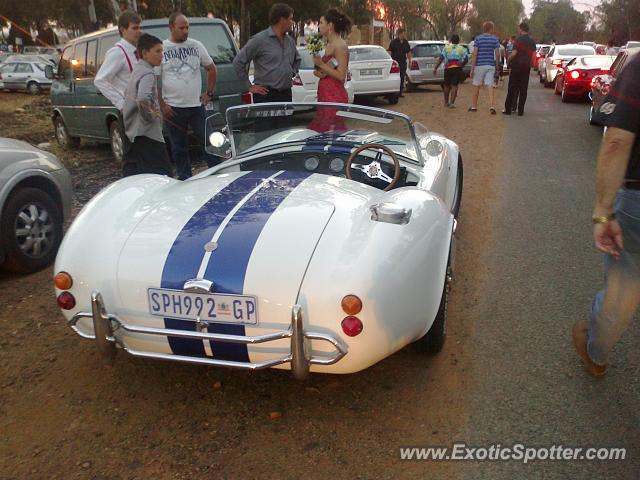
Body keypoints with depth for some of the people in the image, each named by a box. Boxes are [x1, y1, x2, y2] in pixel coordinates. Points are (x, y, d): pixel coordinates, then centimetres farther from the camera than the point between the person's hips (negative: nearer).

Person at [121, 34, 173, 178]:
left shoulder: (137, 70, 15)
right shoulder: (148, 73, -15)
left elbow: (128, 95, 29)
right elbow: (143, 99, -34)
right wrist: (150, 115, -17)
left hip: (134, 132, 11)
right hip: (148, 134, -11)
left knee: (131, 173, 14)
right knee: (164, 175, -8)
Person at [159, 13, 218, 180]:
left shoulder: (196, 45, 6)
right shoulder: (161, 48, -2)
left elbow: (211, 68, 16)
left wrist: (210, 93, 7)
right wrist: (162, 104, -7)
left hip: (197, 104, 2)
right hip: (173, 108, -1)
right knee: (179, 147, 7)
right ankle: (185, 179, 17)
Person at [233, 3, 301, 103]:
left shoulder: (290, 41, 14)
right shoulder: (259, 40, -7)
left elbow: (297, 60, 34)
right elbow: (238, 62, -8)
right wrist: (249, 86, -6)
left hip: (286, 94, 7)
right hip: (265, 96, -7)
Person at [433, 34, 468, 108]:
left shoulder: (446, 48, 5)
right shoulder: (462, 49, 8)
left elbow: (440, 58, -5)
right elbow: (466, 59, -2)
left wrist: (435, 68, -6)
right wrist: (461, 65, 14)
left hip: (448, 69, 1)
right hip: (457, 69, -1)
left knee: (447, 86, 15)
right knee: (454, 86, -2)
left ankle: (446, 102, 27)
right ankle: (452, 103, -15)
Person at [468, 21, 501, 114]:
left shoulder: (477, 39, -3)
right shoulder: (495, 39, 2)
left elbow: (474, 54, -9)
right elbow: (497, 54, 1)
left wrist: (472, 68, -8)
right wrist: (497, 65, 13)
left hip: (479, 65, -1)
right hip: (490, 65, 1)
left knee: (476, 86, 10)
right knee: (490, 86, -2)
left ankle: (474, 106, 19)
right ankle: (492, 106, -16)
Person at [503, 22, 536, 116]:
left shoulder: (518, 40, -9)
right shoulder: (532, 42, 7)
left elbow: (514, 53, -17)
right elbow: (533, 55, 5)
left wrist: (508, 60, 0)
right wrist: (530, 64, 16)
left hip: (516, 66, -4)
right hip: (526, 67, 4)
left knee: (512, 88, 1)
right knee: (523, 89, 5)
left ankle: (508, 109, 1)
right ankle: (520, 110, 5)